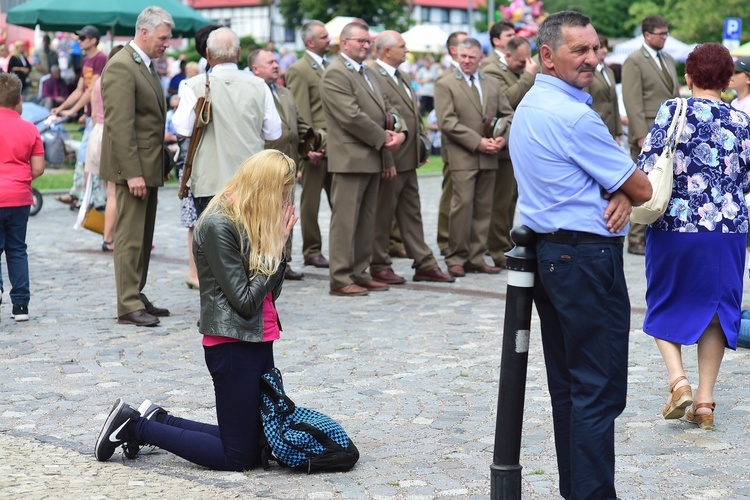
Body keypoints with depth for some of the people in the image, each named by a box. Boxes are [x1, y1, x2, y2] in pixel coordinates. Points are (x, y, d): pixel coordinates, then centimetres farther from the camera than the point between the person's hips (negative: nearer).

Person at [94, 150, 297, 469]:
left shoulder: (250, 221, 11)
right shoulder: (219, 226, -16)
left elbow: (271, 292, 10)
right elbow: (245, 301, -17)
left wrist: (278, 244, -2)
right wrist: (274, 246, -12)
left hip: (257, 341, 9)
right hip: (232, 345, -9)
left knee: (256, 442, 12)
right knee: (238, 458, -3)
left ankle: (156, 420, 20)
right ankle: (134, 426, 5)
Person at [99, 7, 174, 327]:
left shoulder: (144, 66, 16)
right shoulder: (121, 67, -15)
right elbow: (120, 126, -21)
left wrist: (157, 167, 15)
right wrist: (133, 173, -24)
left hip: (148, 167, 10)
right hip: (132, 167, -10)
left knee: (144, 238, 13)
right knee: (130, 238, -6)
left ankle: (137, 298, 20)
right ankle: (128, 307, -2)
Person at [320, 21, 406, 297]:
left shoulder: (367, 73, 19)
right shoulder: (335, 74, -11)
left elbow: (386, 107, 19)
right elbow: (351, 116, -18)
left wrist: (399, 132, 1)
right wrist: (382, 138, -11)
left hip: (373, 158, 9)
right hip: (351, 158, -9)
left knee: (366, 220, 11)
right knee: (345, 220, -5)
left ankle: (359, 273, 17)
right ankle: (340, 279, -1)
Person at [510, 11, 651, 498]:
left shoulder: (529, 107, 14)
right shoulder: (574, 116, -17)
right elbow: (642, 189, -10)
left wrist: (619, 197, -5)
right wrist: (627, 193, 12)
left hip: (548, 253, 10)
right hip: (589, 260, -10)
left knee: (568, 387, 13)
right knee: (600, 391, -6)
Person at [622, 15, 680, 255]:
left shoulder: (669, 59, 16)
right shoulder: (634, 61, -7)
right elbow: (632, 101, -14)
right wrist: (641, 135, -19)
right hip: (648, 135, -7)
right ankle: (636, 240, 3)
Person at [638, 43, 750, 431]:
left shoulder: (673, 110, -8)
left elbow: (646, 167, -13)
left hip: (674, 226, -2)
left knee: (665, 305, 16)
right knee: (715, 310, 14)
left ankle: (678, 381, -2)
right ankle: (705, 399, 14)